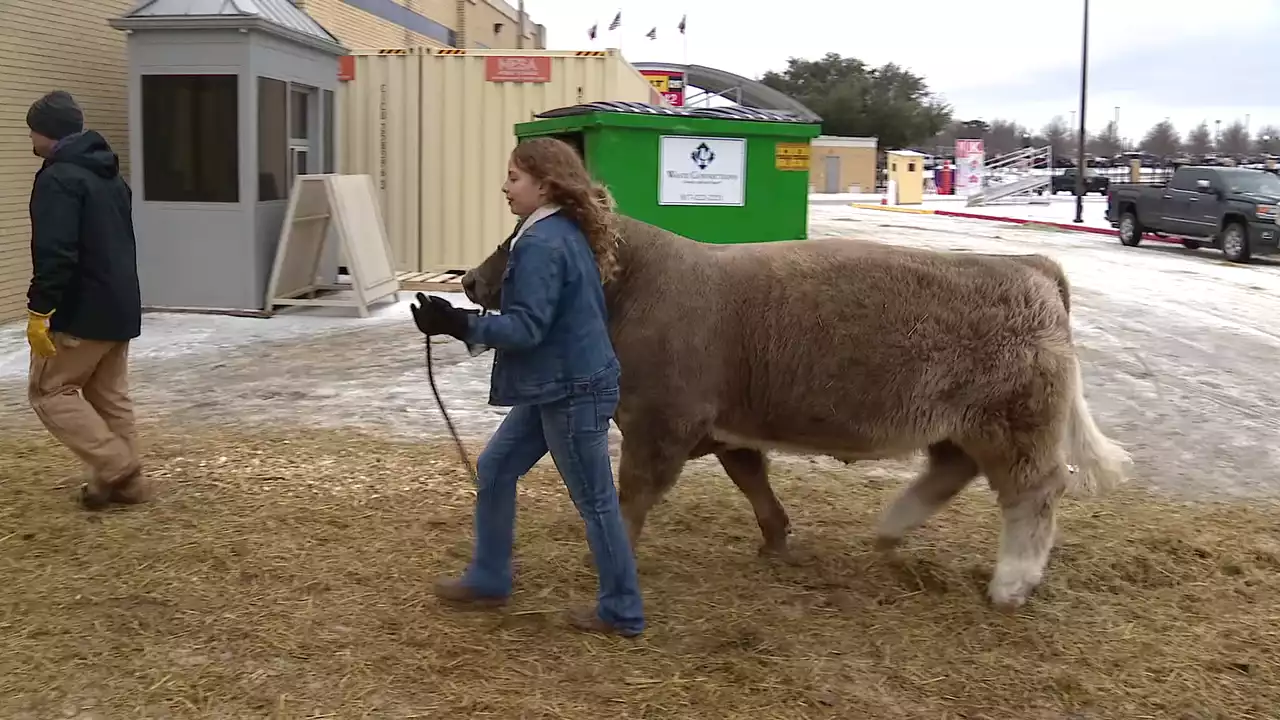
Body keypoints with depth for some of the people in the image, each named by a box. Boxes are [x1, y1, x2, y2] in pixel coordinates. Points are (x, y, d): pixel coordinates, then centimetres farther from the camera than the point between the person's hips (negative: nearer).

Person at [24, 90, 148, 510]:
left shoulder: (58, 178, -15)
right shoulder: (111, 176, 16)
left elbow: (55, 253, -24)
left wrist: (39, 309, -22)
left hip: (82, 311, -9)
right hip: (120, 306, 9)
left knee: (49, 390, 4)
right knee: (110, 395, 15)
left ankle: (115, 466, -3)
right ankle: (126, 480, 16)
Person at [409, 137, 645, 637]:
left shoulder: (542, 244, -21)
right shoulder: (565, 232, 9)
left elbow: (526, 328, -24)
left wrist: (459, 324, -25)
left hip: (572, 390, -10)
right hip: (556, 385, 10)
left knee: (594, 500, 2)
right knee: (494, 469, 17)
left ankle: (621, 612, 17)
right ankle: (488, 579, 30)